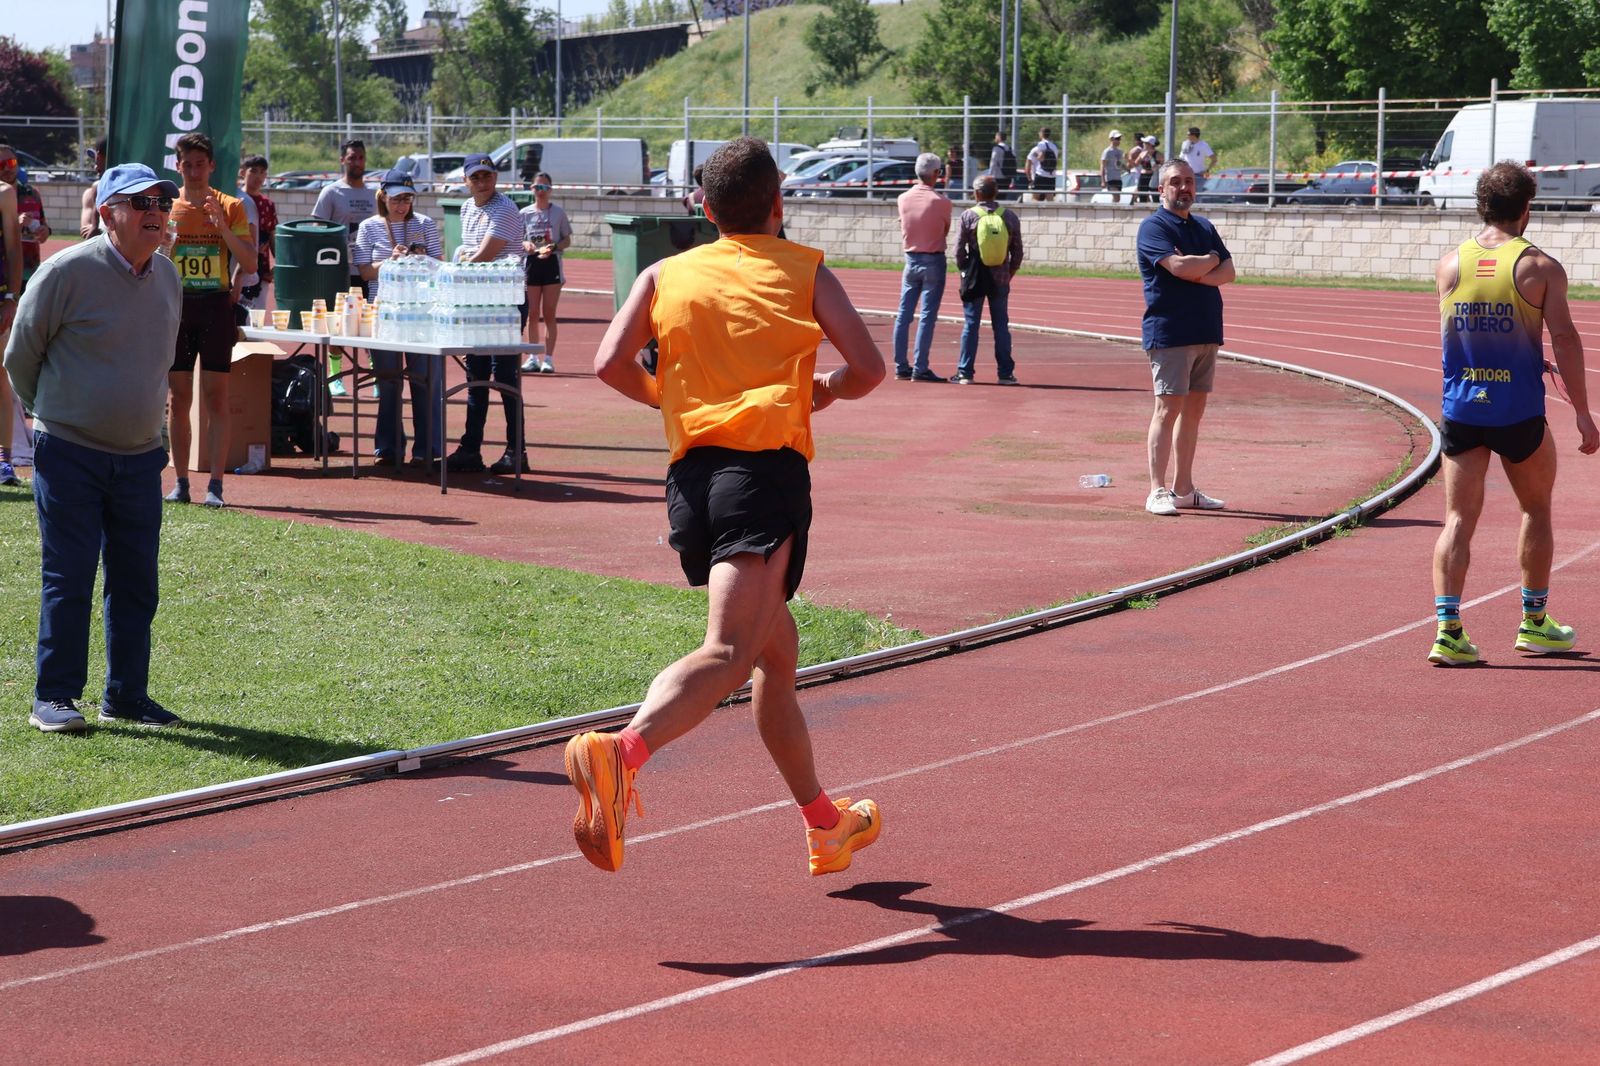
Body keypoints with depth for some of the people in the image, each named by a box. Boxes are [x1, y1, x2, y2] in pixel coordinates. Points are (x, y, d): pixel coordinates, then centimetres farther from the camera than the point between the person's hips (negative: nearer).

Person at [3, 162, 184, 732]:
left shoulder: (167, 275, 6)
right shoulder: (67, 272, -14)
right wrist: (52, 415, 9)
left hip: (140, 455, 6)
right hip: (69, 455, -6)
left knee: (137, 581, 8)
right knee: (69, 577, -2)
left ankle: (126, 696, 18)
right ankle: (53, 697, 7)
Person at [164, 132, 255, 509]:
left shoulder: (231, 207, 2)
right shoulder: (166, 207, 8)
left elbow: (250, 264, -3)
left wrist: (222, 226, -16)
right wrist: (167, 233, -11)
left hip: (215, 306, -2)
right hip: (177, 306, 2)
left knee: (216, 397, -4)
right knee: (179, 397, 3)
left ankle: (215, 485, -6)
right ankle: (181, 482, 7)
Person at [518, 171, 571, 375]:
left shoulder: (558, 212, 3)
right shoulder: (525, 213, 6)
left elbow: (567, 241, 5)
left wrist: (553, 247, -14)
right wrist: (525, 245, -13)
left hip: (552, 264, -1)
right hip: (531, 264, 1)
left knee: (549, 314, -1)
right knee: (533, 314, 2)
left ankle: (548, 358, 1)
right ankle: (533, 358, 8)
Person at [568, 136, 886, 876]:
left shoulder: (666, 275, 15)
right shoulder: (804, 271, 9)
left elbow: (611, 364, 2)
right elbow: (868, 368, 0)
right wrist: (824, 391, 22)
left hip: (691, 472, 5)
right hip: (768, 469, -5)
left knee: (776, 651, 21)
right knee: (728, 651, -20)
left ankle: (825, 825, 31)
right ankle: (622, 751, -47)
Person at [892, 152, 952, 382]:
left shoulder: (903, 199, -2)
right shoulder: (941, 202, -13)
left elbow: (905, 226, 8)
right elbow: (946, 231, -1)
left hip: (911, 259, 4)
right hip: (934, 260, -4)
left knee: (904, 315, 9)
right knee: (927, 316, -2)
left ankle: (901, 366, 11)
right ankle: (920, 368, -4)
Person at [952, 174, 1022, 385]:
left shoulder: (968, 216, -8)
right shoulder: (1010, 217, -1)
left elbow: (959, 249, -6)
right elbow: (1017, 250, 3)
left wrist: (964, 270, 9)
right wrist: (1010, 273, 13)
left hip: (975, 277, -2)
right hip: (1000, 279, 2)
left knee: (971, 324, 3)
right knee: (1001, 325, 8)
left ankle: (965, 372, 3)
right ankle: (1006, 373, 8)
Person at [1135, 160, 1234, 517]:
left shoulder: (1204, 228, 17)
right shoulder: (1154, 227, -5)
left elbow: (1228, 271, 6)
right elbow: (1178, 266, -20)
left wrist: (1198, 273, -12)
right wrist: (1211, 260, -2)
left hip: (1206, 333, 7)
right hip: (1169, 334, -7)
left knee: (1194, 407, 8)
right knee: (1169, 408, -10)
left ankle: (1184, 488, 12)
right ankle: (1158, 491, -10)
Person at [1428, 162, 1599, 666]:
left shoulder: (1449, 265, 3)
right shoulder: (1540, 268, -7)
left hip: (1460, 410, 2)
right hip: (1519, 413, -2)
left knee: (1458, 519, 3)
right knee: (1536, 510, 18)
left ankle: (1448, 629, -10)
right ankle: (1534, 623, 26)